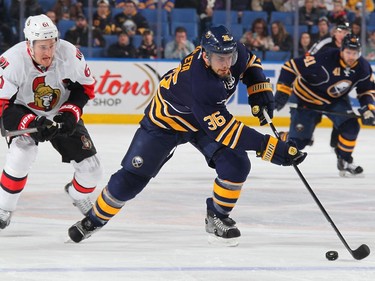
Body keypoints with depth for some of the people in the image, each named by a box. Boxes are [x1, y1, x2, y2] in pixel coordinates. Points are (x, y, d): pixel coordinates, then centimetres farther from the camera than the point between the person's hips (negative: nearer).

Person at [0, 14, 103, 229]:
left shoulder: (69, 54, -25)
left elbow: (85, 86, -7)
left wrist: (70, 114, -20)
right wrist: (31, 123, -37)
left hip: (61, 114, 3)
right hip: (22, 112, -3)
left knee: (91, 169, -1)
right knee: (23, 149, -33)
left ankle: (78, 194, 37)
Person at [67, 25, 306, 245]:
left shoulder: (234, 53, -26)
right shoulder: (199, 84, -44)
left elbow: (250, 63, 3)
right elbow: (225, 131, -45)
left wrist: (260, 91, -13)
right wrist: (274, 149, -48)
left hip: (208, 116, 6)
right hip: (166, 120, -6)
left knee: (237, 165, -15)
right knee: (131, 178, -4)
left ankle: (217, 218, 7)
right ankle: (95, 219, 19)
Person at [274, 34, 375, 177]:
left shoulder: (363, 67, -16)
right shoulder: (324, 60, -35)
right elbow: (291, 66, -30)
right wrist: (282, 91, -30)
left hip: (336, 100, 4)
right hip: (308, 99, -4)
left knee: (350, 126, -18)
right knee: (298, 140, -6)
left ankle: (345, 161, 4)